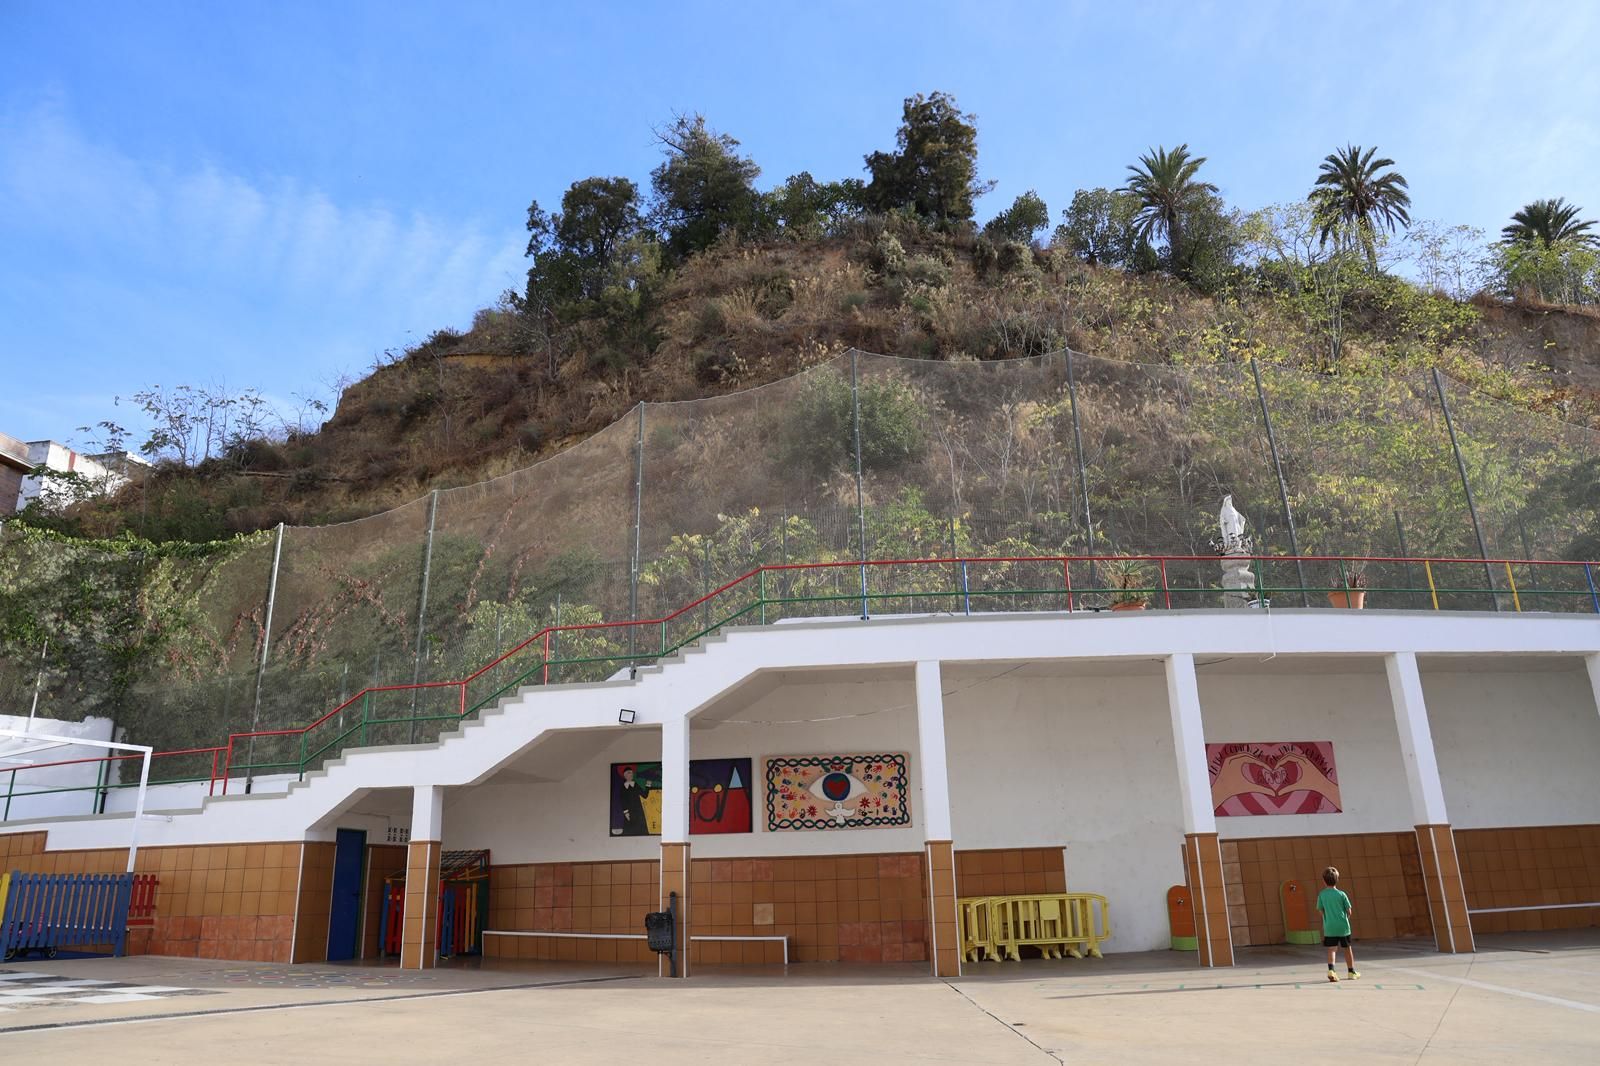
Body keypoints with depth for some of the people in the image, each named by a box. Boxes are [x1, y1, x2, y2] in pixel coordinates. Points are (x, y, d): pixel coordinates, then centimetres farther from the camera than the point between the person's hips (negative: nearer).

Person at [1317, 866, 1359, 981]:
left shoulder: (1321, 895, -3)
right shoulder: (1341, 894, -6)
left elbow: (1321, 911, 1)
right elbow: (1349, 911, -1)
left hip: (1329, 927, 0)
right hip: (1343, 926, 0)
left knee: (1331, 949, 0)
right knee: (1347, 948, 17)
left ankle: (1331, 970, -21)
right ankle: (1351, 972, 30)